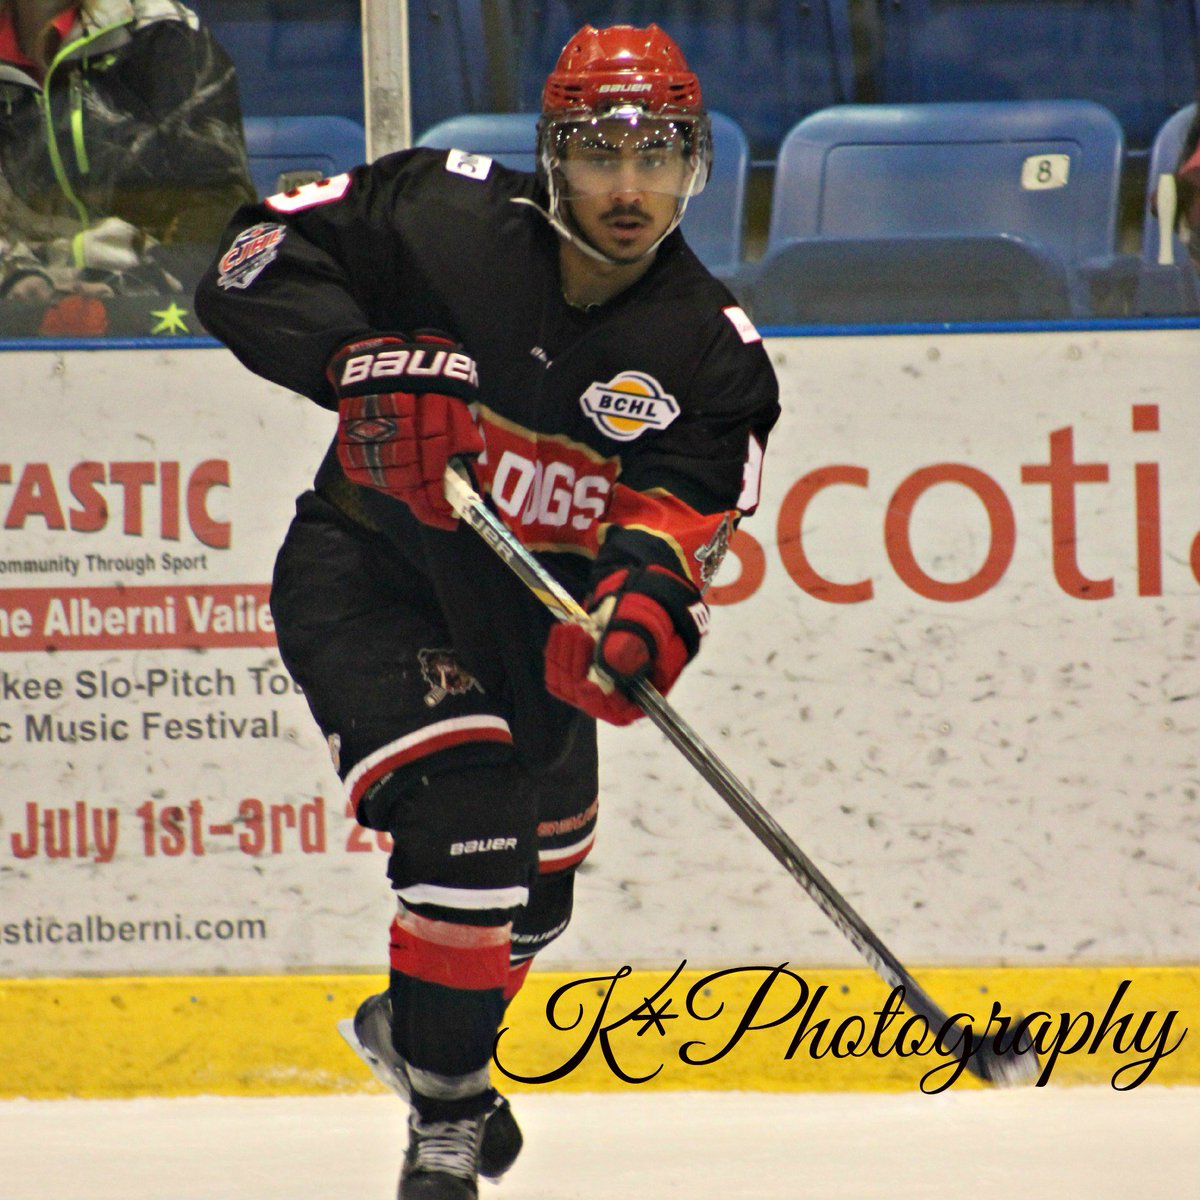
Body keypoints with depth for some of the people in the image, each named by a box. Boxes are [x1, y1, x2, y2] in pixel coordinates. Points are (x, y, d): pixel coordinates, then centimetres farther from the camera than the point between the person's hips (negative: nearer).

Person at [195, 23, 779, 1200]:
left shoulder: (709, 350, -8)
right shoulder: (443, 216, -15)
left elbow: (676, 516, -19)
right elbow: (252, 264, -17)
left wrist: (647, 596, -41)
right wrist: (368, 363, -33)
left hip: (528, 611, 5)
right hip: (366, 572, -5)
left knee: (533, 892, 19)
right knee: (466, 821, -24)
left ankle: (414, 1023, 52)